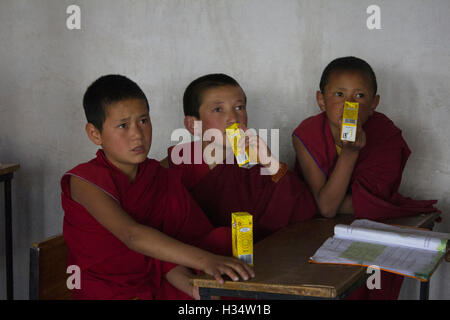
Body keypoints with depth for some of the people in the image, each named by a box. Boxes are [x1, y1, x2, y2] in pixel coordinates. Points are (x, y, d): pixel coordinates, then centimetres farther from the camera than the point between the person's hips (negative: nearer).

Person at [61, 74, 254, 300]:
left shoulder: (160, 178, 7)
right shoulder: (84, 181, -12)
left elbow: (166, 254, -1)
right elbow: (132, 235, -27)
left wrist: (191, 285, -22)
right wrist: (204, 260, -37)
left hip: (155, 289, 6)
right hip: (105, 293, -6)